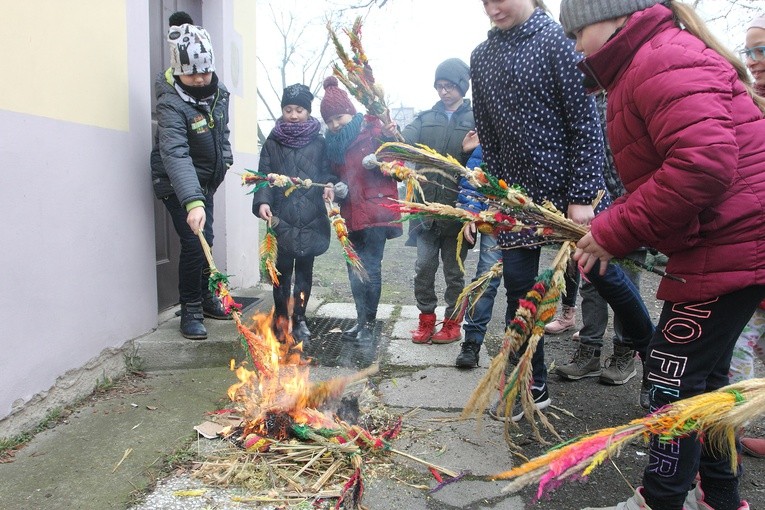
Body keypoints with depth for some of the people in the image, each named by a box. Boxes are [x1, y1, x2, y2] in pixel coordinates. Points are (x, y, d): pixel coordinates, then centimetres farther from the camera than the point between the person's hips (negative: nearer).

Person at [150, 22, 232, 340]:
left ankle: (205, 298, 30)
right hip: (178, 185, -7)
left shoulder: (217, 91, -5)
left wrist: (225, 159, 9)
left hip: (206, 181, 7)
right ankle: (190, 310, 1)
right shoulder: (171, 103, -28)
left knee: (205, 241, 14)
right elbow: (175, 155, -42)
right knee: (194, 243, -14)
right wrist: (192, 202, -53)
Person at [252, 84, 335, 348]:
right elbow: (264, 176, 1)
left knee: (305, 270, 7)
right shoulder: (273, 143, 7)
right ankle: (281, 318, 18)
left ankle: (299, 319, 19)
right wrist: (262, 202, -14)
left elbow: (326, 172, 12)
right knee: (282, 270, 3)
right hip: (282, 218, -1)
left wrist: (329, 185, -10)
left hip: (311, 218, 1)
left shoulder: (318, 143, 9)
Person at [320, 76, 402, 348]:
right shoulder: (332, 142, 13)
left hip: (376, 210, -7)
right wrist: (338, 189, 0)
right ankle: (361, 320, 23)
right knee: (355, 268, 11)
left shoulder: (374, 131, -6)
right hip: (351, 214, 7)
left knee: (371, 267, -8)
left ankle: (369, 325, 3)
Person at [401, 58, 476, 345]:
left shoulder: (475, 119, 1)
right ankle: (426, 320, 21)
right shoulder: (426, 119, 10)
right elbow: (404, 143, -5)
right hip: (427, 207, 3)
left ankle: (452, 323, 24)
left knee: (454, 271, 9)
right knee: (423, 267, 5)